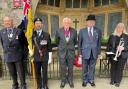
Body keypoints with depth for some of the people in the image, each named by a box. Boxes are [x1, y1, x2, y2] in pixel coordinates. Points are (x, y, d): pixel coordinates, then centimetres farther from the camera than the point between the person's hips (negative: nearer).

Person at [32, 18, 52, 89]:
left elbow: (49, 47, 2)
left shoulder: (47, 35, 1)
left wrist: (50, 58, 0)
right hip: (36, 57, 1)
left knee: (45, 72, 7)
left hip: (45, 57, -1)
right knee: (37, 73, 9)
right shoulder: (32, 34, 3)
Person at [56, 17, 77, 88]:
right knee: (63, 68, 8)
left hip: (71, 52, 1)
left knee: (70, 68, 11)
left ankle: (70, 81, 28)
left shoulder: (74, 31, -4)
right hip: (62, 52, 0)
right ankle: (63, 81, 25)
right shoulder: (59, 31, -6)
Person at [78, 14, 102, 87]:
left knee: (92, 67, 13)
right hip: (85, 52, -1)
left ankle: (91, 80, 30)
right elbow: (79, 42, 1)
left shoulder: (98, 31, 2)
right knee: (85, 67, 11)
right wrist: (80, 52, 0)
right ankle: (85, 80, 29)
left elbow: (99, 42, 6)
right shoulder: (82, 31, -2)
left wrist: (98, 52, 4)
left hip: (94, 53, 1)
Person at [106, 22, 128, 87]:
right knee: (113, 68, 10)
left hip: (122, 55, -1)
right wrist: (107, 53, 1)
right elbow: (108, 45, 6)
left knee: (120, 68, 3)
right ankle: (112, 80, 22)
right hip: (113, 55, 1)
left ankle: (117, 82, 15)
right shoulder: (112, 36, 5)